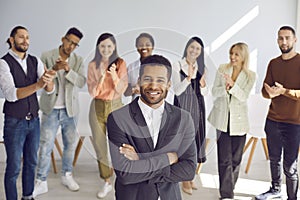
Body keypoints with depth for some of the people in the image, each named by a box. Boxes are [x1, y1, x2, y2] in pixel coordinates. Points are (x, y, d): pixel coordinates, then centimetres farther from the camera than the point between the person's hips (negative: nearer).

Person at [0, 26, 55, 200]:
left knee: (31, 162, 17)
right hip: (14, 122, -5)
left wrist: (48, 80, -32)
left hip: (34, 120, 5)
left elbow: (50, 89, -7)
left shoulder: (35, 61, 2)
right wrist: (37, 85, -37)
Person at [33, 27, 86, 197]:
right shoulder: (46, 57, -3)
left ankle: (67, 176, 30)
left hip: (70, 110, 3)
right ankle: (41, 182, 11)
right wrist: (53, 69, -27)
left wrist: (68, 70, -25)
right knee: (46, 146, 0)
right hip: (51, 109, -2)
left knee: (71, 143, 12)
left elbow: (82, 82, -9)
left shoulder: (79, 60, 3)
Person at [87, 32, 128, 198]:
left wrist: (114, 75, -24)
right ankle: (107, 183, 22)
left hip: (115, 107, -2)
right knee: (100, 147, 8)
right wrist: (101, 77, -21)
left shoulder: (120, 63, -3)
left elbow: (121, 90, -7)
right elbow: (92, 92, -5)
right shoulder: (93, 65, 0)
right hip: (97, 108, 2)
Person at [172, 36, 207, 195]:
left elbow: (205, 93, 7)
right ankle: (185, 180, 10)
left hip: (197, 108, 5)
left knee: (195, 141, 9)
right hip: (183, 107, -4)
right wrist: (188, 78, -26)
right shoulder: (177, 66, -5)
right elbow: (177, 90, -12)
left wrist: (203, 84, -14)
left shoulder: (202, 68, 7)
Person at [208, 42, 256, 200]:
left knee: (236, 159, 8)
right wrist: (224, 88, -21)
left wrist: (232, 84, -28)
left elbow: (243, 97, -12)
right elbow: (214, 92, 0)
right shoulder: (222, 69, 2)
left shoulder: (250, 76, -2)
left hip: (239, 120, 0)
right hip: (222, 119, 0)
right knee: (224, 159, -3)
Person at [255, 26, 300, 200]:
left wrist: (284, 91, -27)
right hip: (272, 120, 5)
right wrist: (270, 92, -17)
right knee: (274, 159, 18)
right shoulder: (273, 63, 10)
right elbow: (264, 91, 6)